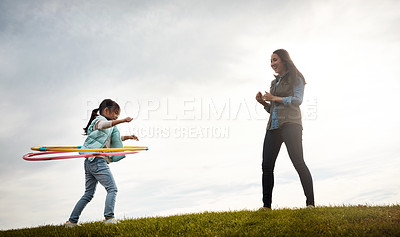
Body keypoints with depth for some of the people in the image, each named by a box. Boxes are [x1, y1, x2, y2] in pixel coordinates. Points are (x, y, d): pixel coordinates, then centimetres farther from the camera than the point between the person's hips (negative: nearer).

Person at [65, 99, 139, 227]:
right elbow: (104, 125, -27)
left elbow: (112, 140, 42)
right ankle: (109, 218, -18)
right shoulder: (100, 120, -1)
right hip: (98, 160, -10)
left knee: (88, 194, 13)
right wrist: (123, 120, -37)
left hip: (89, 163, 10)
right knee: (112, 189, -9)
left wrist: (126, 137, 37)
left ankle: (72, 221, 15)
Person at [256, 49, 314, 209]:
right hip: (273, 127, 7)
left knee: (298, 162, -14)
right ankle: (266, 206, 0)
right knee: (267, 165, -2)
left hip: (290, 124, -7)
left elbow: (298, 99, -7)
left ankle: (310, 203, -11)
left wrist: (275, 98, -7)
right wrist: (263, 102, 9)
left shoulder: (295, 79, 7)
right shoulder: (274, 83, 27)